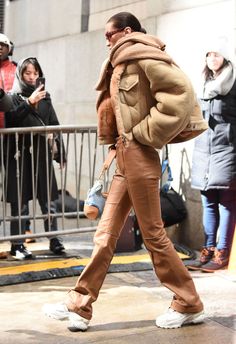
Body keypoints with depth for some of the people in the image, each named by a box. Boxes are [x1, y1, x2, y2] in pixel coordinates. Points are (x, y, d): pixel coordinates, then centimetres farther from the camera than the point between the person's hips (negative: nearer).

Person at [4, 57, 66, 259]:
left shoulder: (45, 97, 14)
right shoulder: (13, 96, 3)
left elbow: (54, 125, 14)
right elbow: (10, 119, -15)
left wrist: (61, 154, 10)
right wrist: (29, 102, -18)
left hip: (42, 153, 3)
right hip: (20, 155, -3)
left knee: (48, 200, 3)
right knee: (20, 202, 0)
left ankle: (54, 241, 10)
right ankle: (17, 244, 7)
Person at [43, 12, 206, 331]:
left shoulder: (143, 55, -9)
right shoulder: (123, 64, 20)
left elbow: (182, 93, -22)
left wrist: (145, 134, -17)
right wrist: (119, 144, 10)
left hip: (139, 158, -9)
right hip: (125, 159, 9)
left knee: (153, 235, -1)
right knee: (105, 236, 7)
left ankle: (189, 305, 12)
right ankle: (79, 307, 10)